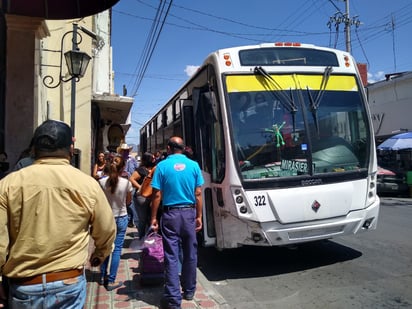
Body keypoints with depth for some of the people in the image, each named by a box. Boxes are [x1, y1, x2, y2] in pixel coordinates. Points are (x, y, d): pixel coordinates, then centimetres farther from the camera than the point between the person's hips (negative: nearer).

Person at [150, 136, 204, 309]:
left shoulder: (162, 165, -5)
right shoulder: (193, 165, 1)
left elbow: (157, 195, -6)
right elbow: (198, 194, 1)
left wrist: (154, 218, 1)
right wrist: (199, 216, 9)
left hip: (170, 214, -2)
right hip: (189, 213, 2)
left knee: (171, 256, 3)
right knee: (190, 254, 16)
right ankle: (189, 291, 30)